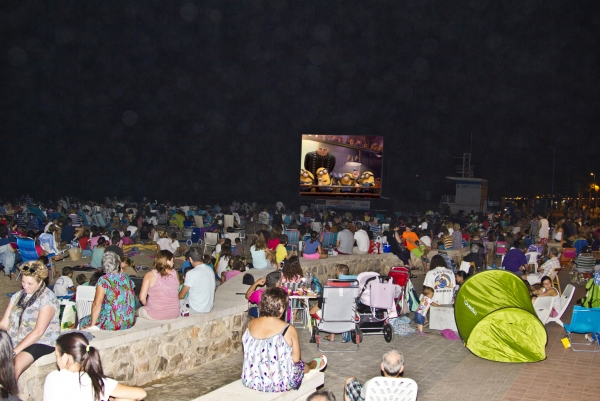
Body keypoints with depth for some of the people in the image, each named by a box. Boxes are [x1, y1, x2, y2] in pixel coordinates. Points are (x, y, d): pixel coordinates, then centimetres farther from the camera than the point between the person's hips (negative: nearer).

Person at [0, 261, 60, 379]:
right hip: (14, 341, 6)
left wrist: (15, 351, -20)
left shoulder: (47, 299, -8)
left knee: (15, 365, -31)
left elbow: (38, 332, -15)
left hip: (41, 343, -6)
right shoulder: (17, 296, 14)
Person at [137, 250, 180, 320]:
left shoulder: (150, 275, -10)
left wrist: (147, 306, 10)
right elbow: (178, 295, 6)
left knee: (138, 311, 27)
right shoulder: (175, 273, -2)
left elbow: (142, 298, -9)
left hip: (154, 315, -4)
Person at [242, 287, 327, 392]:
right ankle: (315, 364, 60)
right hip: (279, 385, -5)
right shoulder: (289, 330, -21)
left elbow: (249, 353, 7)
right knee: (302, 365, 27)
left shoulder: (250, 324, -7)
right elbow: (295, 359, -9)